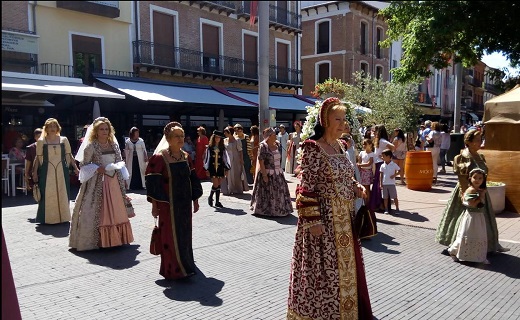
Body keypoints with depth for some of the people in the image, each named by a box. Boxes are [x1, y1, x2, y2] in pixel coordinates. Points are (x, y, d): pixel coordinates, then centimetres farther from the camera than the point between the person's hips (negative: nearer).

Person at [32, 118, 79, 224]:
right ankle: (48, 218, 9)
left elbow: (69, 155, 8)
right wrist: (35, 172, 1)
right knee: (48, 195, -1)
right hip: (47, 171, -1)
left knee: (62, 194, 5)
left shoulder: (64, 140, 6)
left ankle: (63, 216, 16)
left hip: (61, 171, 2)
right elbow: (38, 158, 4)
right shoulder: (41, 141, 2)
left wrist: (75, 168, 2)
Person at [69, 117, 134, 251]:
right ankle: (99, 240, 5)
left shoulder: (114, 144, 8)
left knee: (117, 210, 9)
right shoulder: (91, 146, -6)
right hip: (98, 182, -5)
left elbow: (120, 161, 15)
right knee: (99, 211, -4)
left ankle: (116, 238, 21)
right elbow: (83, 164, -4)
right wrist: (97, 169, -18)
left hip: (114, 180, 5)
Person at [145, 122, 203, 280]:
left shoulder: (186, 156, 4)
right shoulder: (160, 158, -13)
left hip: (185, 203, 6)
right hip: (168, 204, -6)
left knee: (185, 235, 15)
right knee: (171, 236, 2)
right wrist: (154, 205, -13)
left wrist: (195, 200, 11)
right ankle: (173, 270, 15)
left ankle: (185, 266, 34)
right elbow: (153, 183, -12)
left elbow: (193, 179, 11)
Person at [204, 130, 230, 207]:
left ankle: (217, 201, 13)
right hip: (212, 168, -2)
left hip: (220, 168, 2)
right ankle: (210, 197, 16)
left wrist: (226, 169, 2)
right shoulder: (210, 147, 2)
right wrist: (207, 169, -3)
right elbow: (207, 158, 2)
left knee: (219, 185, 4)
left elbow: (225, 158, 8)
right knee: (216, 185, -10)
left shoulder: (222, 148, 6)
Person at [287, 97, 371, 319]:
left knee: (345, 266, 18)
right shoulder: (313, 148, -13)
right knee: (323, 269, 3)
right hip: (324, 217, -8)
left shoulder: (341, 147, 10)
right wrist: (313, 220, -21)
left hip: (345, 217, 8)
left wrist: (356, 188, 0)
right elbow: (306, 188, -17)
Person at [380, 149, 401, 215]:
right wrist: (380, 184, 2)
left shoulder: (394, 165, -4)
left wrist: (394, 175, -12)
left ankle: (397, 209, 9)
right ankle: (386, 209, 14)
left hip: (392, 184, -3)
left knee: (394, 197, 1)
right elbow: (381, 175, 6)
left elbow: (399, 170, 4)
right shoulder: (382, 165, 4)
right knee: (385, 197, 6)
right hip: (384, 184, 3)